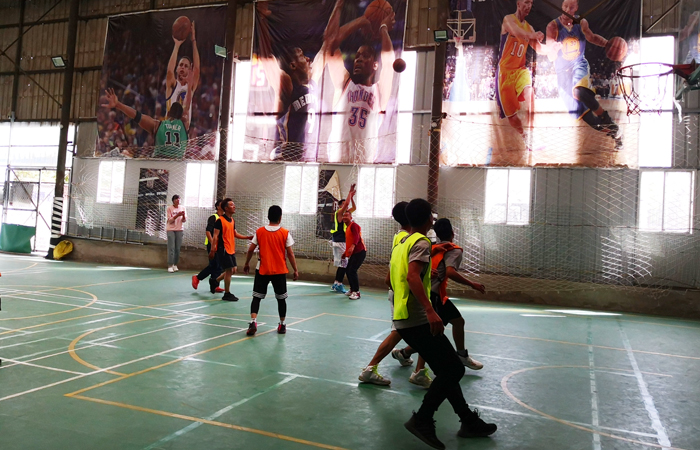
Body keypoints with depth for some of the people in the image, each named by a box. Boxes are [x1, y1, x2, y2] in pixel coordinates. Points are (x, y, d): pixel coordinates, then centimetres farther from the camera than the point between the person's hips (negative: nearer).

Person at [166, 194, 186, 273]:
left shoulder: (182, 208, 7)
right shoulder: (169, 208, -3)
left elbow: (184, 220, 6)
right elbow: (170, 220, -8)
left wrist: (183, 215, -14)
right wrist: (177, 215, -20)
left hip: (179, 230, 4)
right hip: (170, 229, -3)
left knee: (178, 248, 2)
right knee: (171, 248, -8)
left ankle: (175, 265, 10)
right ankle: (170, 266, -8)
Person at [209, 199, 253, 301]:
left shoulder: (232, 220, 12)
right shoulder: (220, 220, -13)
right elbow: (215, 235, -15)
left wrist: (247, 237, 11)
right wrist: (212, 250, -19)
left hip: (231, 250, 9)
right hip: (223, 249, -9)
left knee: (233, 269, 12)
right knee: (229, 270, -7)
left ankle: (215, 281, 32)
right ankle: (227, 294, 5)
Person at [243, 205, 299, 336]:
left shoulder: (259, 231, -1)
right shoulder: (285, 233, -6)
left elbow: (251, 249, 1)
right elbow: (290, 253, -6)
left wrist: (246, 264, 16)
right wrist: (295, 270, 2)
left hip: (262, 270, 1)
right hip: (280, 271, 0)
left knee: (257, 297, 6)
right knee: (281, 298, 14)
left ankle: (253, 321, -13)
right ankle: (282, 325, 21)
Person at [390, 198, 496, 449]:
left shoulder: (401, 243, 15)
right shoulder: (421, 243, -12)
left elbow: (390, 280, 24)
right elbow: (413, 276, -29)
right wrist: (430, 311, -37)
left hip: (404, 320, 9)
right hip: (418, 321, -9)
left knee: (446, 370, 15)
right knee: (454, 369, -2)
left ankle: (469, 421, 23)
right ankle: (422, 420, -2)